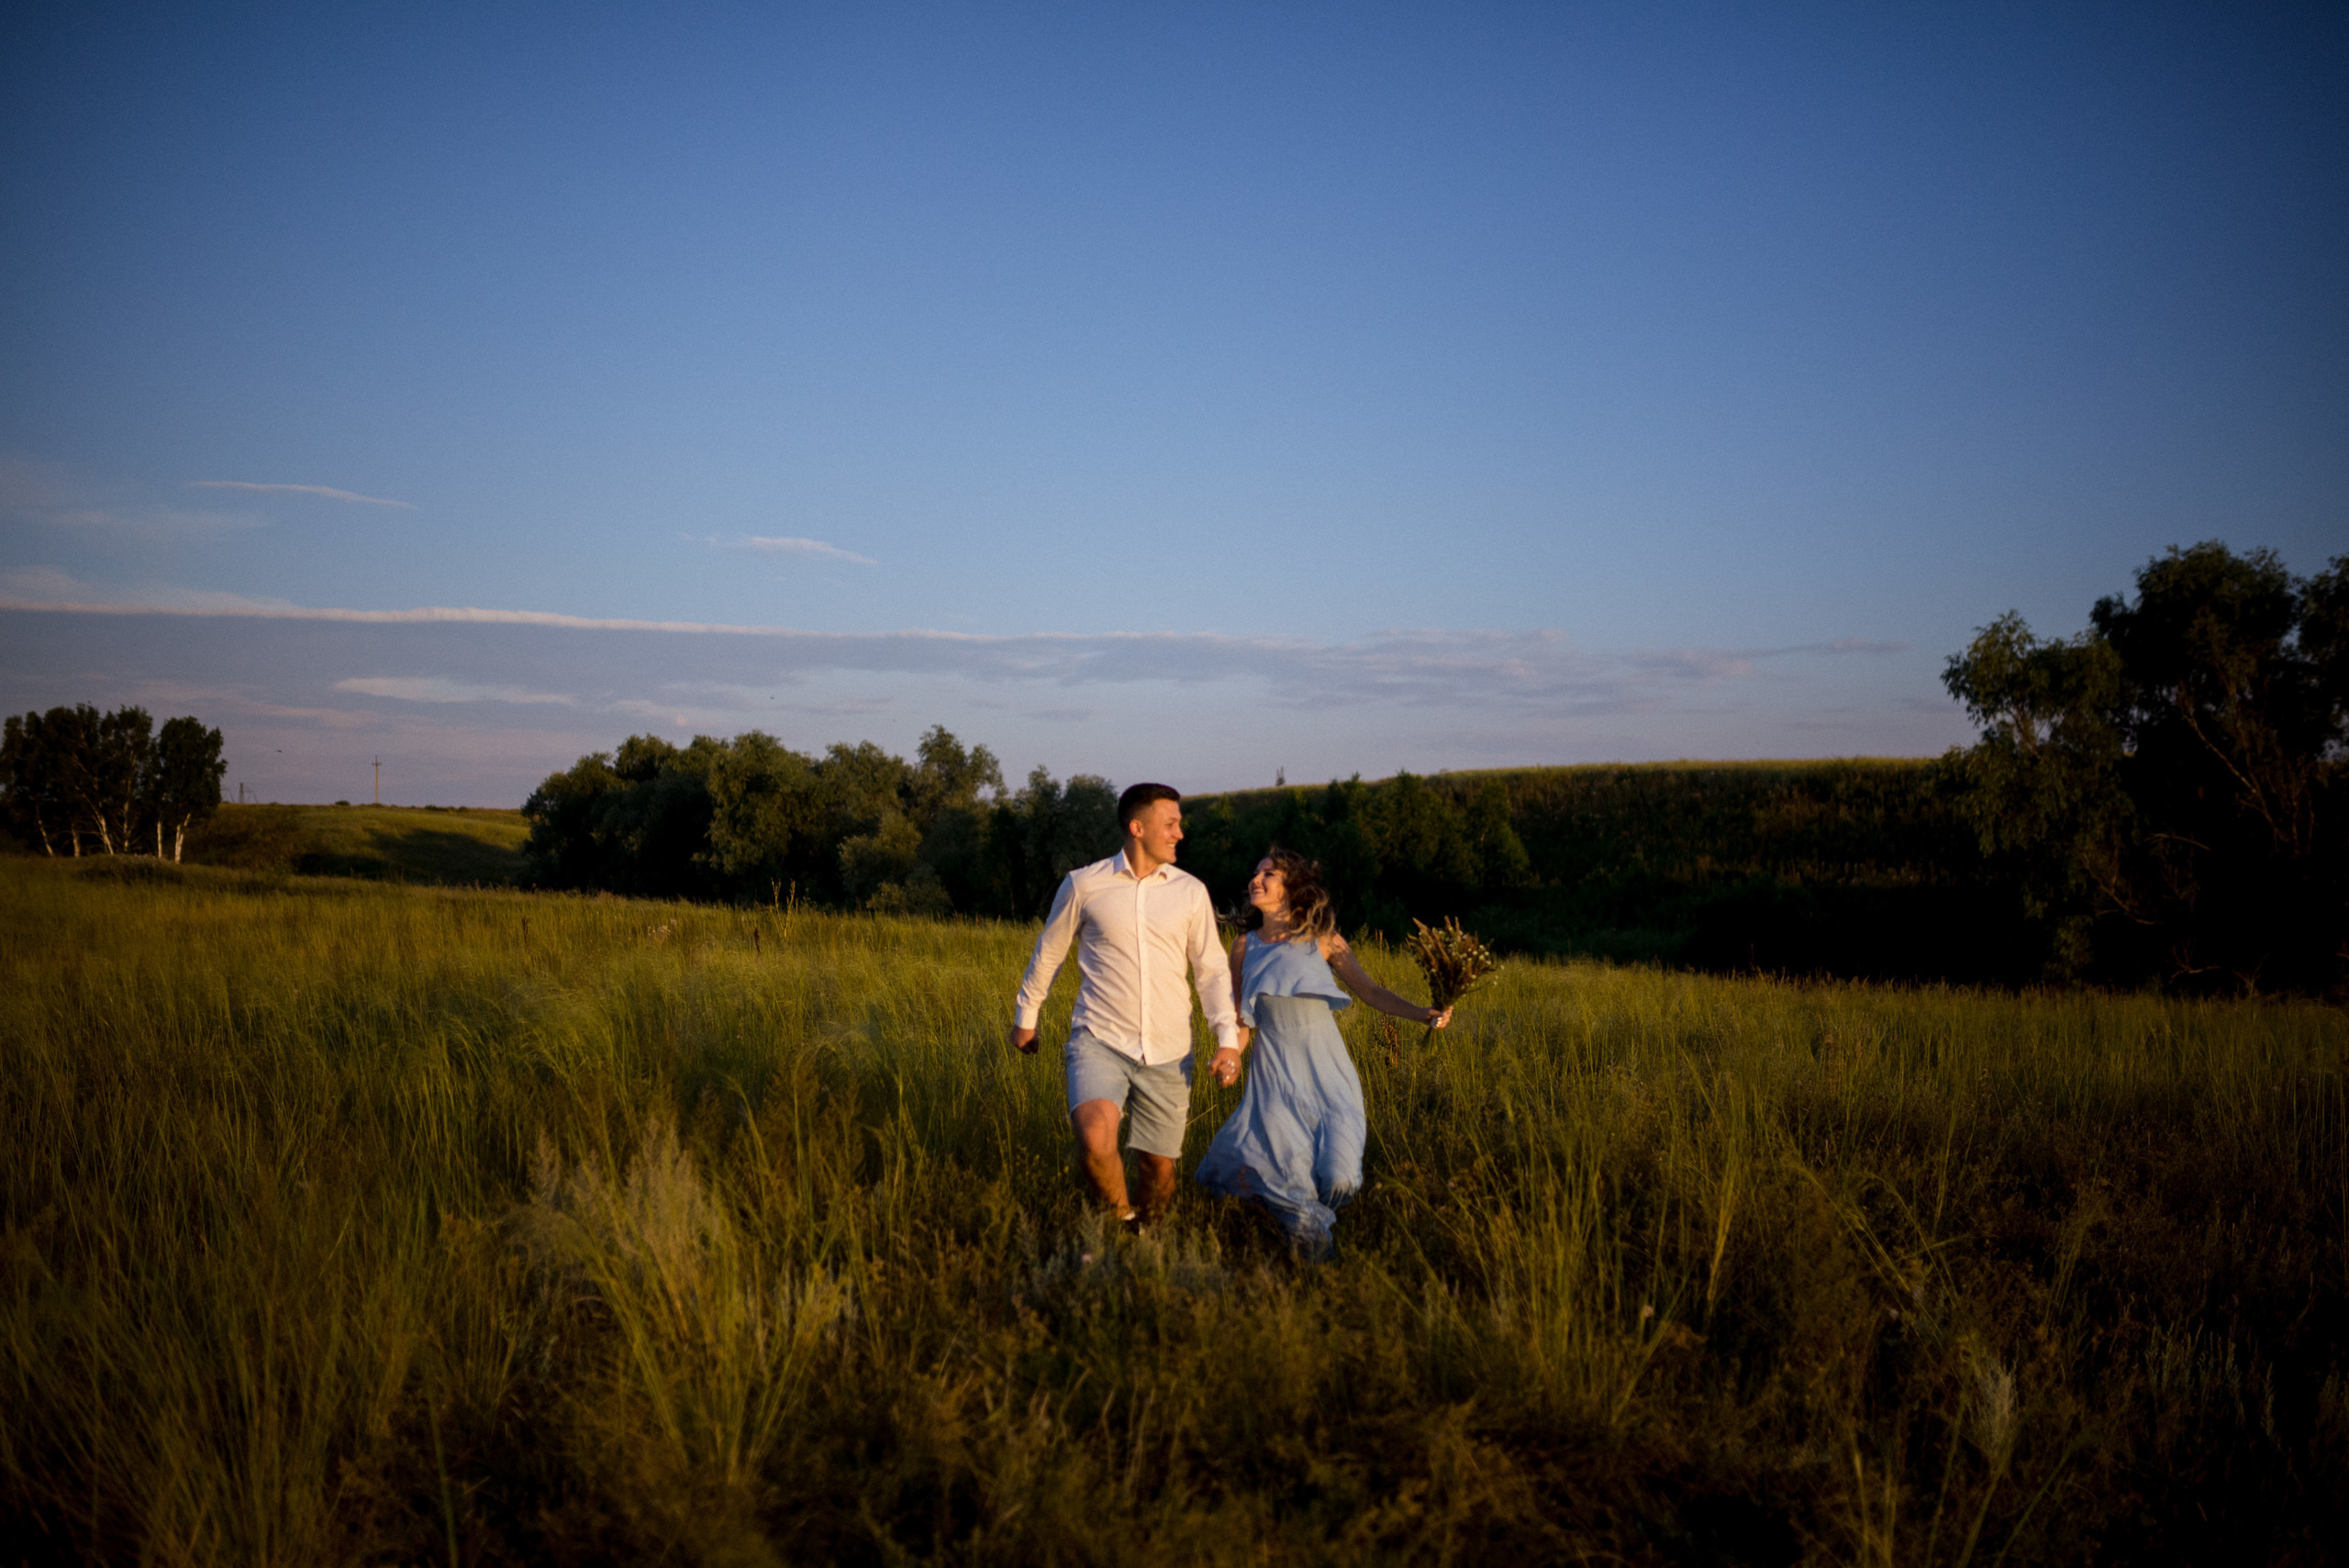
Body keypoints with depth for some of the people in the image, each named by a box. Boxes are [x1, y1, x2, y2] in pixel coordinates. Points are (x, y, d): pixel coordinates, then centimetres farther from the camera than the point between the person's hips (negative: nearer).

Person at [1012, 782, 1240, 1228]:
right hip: (1099, 1042, -2)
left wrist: (1228, 1036, -4)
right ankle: (1123, 1221, -2)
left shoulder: (1191, 891, 5)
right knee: (1095, 1141, -27)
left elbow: (1211, 969, 9)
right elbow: (1048, 952, 14)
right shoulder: (1083, 885, 0)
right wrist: (1026, 1016, 22)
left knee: (1159, 1166, 7)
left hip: (1167, 1052, 2)